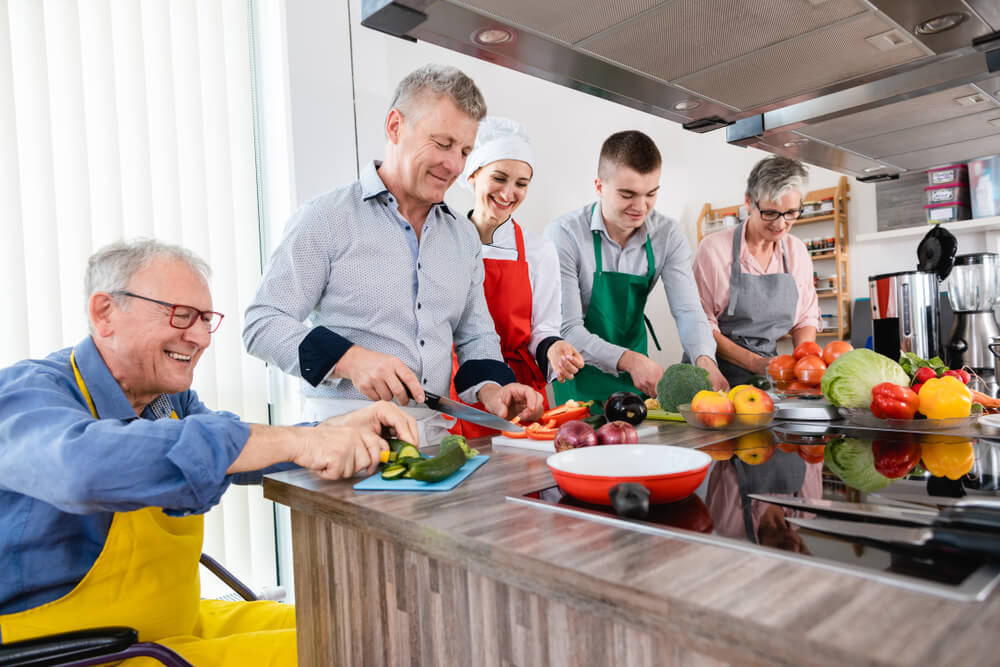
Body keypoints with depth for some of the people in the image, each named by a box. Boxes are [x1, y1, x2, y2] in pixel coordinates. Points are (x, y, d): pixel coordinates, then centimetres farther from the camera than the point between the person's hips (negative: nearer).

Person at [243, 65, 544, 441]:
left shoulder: (464, 237, 16)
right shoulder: (326, 219, -2)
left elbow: (475, 338, 22)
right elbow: (262, 324, -4)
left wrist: (490, 388, 1)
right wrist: (350, 360, -18)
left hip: (434, 435, 5)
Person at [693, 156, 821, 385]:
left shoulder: (797, 252, 10)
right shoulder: (714, 248, -6)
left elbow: (806, 318, 18)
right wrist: (756, 363, -14)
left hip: (769, 375, 5)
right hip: (717, 374, -4)